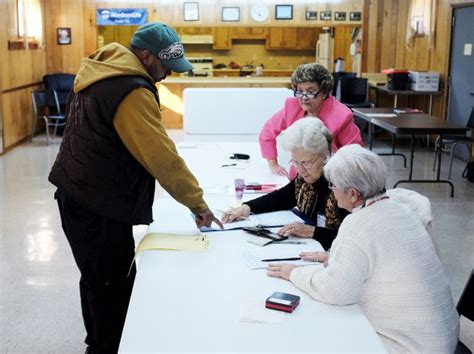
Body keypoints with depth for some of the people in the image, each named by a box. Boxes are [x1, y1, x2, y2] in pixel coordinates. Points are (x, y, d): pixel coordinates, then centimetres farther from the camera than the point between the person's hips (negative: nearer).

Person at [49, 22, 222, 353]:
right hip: (99, 206, -10)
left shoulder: (100, 73, 9)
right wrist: (197, 201, -14)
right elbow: (162, 157, -23)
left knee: (96, 277, 22)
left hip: (78, 193, 10)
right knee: (114, 285, 0)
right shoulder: (132, 91, -23)